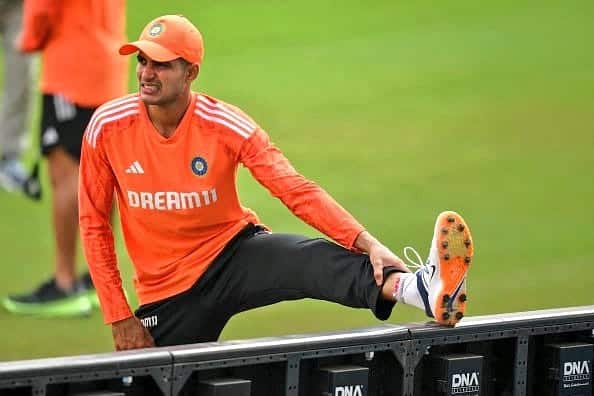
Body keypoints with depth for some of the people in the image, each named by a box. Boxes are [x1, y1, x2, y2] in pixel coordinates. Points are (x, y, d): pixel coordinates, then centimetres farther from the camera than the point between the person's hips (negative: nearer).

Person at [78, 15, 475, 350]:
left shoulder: (226, 125, -15)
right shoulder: (108, 128, -12)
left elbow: (298, 191, -22)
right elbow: (94, 224, -2)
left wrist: (366, 242, -37)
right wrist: (119, 316, -7)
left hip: (233, 251, -3)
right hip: (167, 294, 3)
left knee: (310, 260, -32)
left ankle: (424, 289, -56)